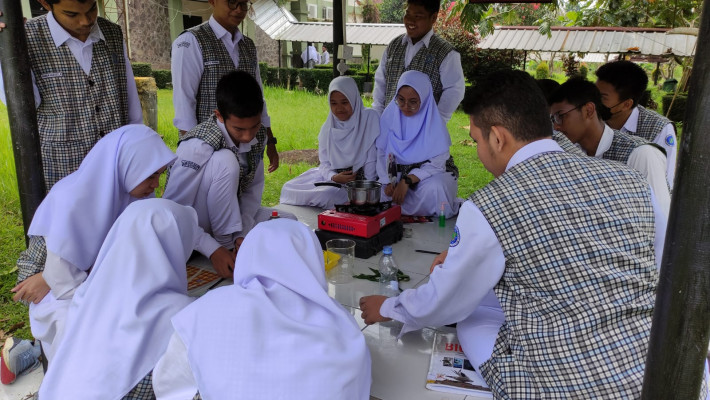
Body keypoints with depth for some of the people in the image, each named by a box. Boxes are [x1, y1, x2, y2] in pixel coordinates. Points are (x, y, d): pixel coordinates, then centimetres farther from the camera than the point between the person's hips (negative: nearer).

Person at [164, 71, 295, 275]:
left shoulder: (258, 136, -10)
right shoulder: (198, 146, -31)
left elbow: (254, 187, -2)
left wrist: (242, 233, -16)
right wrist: (214, 250, -33)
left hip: (228, 216, 7)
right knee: (225, 162, -32)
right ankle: (226, 243, -19)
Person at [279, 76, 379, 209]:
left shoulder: (370, 118, -8)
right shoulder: (327, 128, 5)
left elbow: (372, 160, -10)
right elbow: (324, 163, 4)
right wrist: (334, 177, -18)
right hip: (334, 176, 5)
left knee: (328, 194, -32)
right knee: (289, 188, -7)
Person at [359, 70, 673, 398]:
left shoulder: (487, 208, -13)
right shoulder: (628, 181, 2)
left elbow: (444, 303, 2)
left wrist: (388, 308, 25)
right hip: (654, 370, 6)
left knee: (472, 315, 17)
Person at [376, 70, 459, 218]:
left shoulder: (433, 121, -14)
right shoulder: (390, 115, -5)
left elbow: (437, 163, -18)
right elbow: (382, 153, 0)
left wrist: (406, 181, -28)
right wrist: (388, 181, -15)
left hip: (432, 173, -3)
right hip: (397, 172, 3)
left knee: (433, 189, -36)